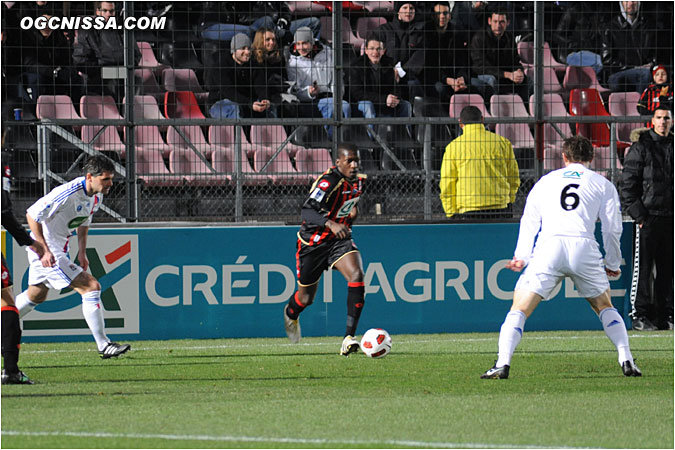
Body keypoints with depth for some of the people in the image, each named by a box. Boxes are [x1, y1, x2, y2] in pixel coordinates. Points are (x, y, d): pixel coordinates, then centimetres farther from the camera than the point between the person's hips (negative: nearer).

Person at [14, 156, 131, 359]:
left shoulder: (96, 197, 0)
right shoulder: (67, 194, -28)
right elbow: (32, 215, -23)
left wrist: (82, 253, 13)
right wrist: (44, 250, -24)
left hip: (59, 249, 10)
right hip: (44, 249, -10)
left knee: (36, 296, 26)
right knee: (91, 287, -14)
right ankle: (103, 346, -11)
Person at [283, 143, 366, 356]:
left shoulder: (358, 181, 0)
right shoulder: (329, 181, -25)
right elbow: (307, 211, -37)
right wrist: (331, 224, -50)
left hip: (339, 239, 5)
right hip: (313, 242, -4)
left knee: (356, 275, -25)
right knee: (306, 298, 10)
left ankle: (349, 338, -26)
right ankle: (291, 314, 51)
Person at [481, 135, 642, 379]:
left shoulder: (545, 181, 24)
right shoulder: (602, 184, 18)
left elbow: (529, 222, 21)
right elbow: (612, 229, 15)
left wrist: (522, 257, 24)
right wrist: (613, 264, 26)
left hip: (548, 247, 0)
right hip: (584, 246, 0)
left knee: (519, 310, 3)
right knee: (605, 306, 20)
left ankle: (503, 364, -15)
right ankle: (626, 361, 8)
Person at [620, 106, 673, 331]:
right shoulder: (641, 147, -2)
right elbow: (628, 183, -5)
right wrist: (637, 213, -11)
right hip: (648, 216, -5)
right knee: (642, 267, -6)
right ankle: (639, 315, -3)